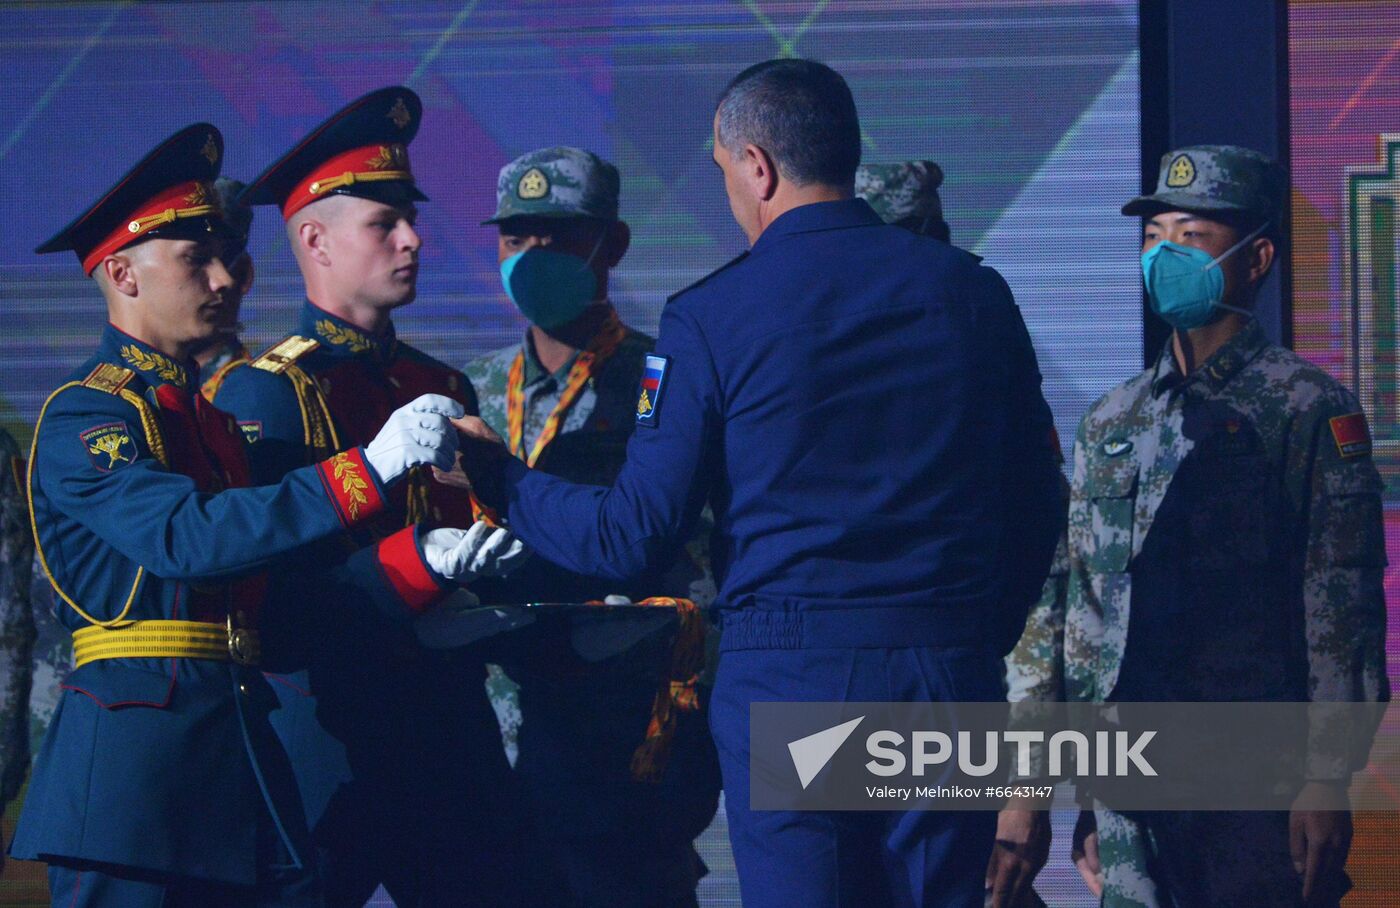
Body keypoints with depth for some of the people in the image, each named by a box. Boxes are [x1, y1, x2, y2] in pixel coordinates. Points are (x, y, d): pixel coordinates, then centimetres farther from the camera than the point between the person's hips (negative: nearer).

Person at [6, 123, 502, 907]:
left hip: (242, 748, 8)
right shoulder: (83, 417, -7)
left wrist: (422, 562, 3)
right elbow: (186, 538, -23)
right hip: (138, 745, -8)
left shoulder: (213, 421, 21)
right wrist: (369, 469, -25)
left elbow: (279, 589, 17)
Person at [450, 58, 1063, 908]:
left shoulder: (712, 317, -5)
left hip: (786, 677, -3)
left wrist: (498, 478, 12)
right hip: (952, 673, 3)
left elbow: (634, 534, -3)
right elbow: (1033, 507, 9)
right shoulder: (973, 291, 6)